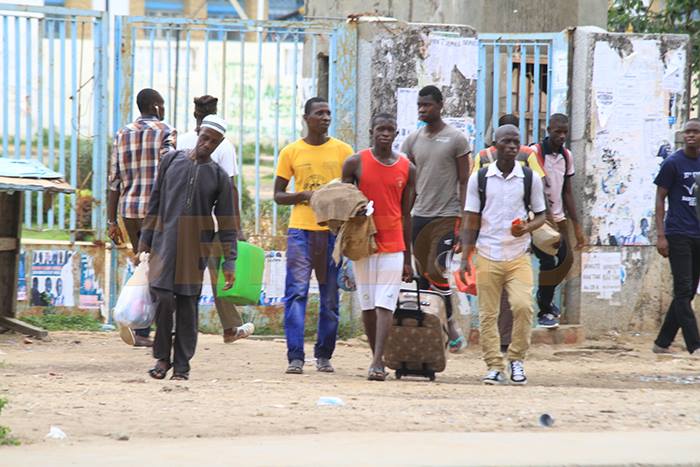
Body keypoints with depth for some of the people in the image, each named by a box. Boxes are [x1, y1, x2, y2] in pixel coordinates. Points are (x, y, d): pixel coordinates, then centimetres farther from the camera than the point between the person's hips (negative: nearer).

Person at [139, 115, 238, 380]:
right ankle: (162, 357, 3)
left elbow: (226, 223, 5)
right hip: (165, 244, 0)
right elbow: (155, 203, 12)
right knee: (163, 298, -12)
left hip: (194, 249, 0)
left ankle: (182, 365, 7)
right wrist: (145, 242, 9)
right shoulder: (172, 161, 7)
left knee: (188, 306, -1)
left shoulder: (219, 177, 4)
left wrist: (229, 262, -1)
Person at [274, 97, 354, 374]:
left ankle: (324, 355, 15)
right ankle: (295, 357, -13)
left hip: (333, 230, 1)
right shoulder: (291, 152, 6)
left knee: (330, 297, 5)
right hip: (301, 229, -1)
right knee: (297, 293, -10)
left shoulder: (343, 151, 7)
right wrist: (305, 196, -10)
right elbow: (278, 195, 9)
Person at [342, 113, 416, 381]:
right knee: (368, 304, 5)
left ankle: (377, 362, -16)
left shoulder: (407, 169, 6)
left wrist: (408, 258, 11)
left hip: (393, 245, 0)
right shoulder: (355, 163, 1)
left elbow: (406, 215, 11)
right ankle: (377, 359, 14)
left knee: (385, 304, -9)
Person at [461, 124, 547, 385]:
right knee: (488, 314, 1)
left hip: (518, 256, 0)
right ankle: (494, 366, 9)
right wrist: (465, 257, -1)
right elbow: (471, 221, 7)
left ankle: (516, 359, 1)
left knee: (522, 305, -17)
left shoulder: (530, 179, 4)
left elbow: (540, 215, 12)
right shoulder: (479, 178, 4)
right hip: (487, 256, 0)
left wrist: (527, 228, -11)